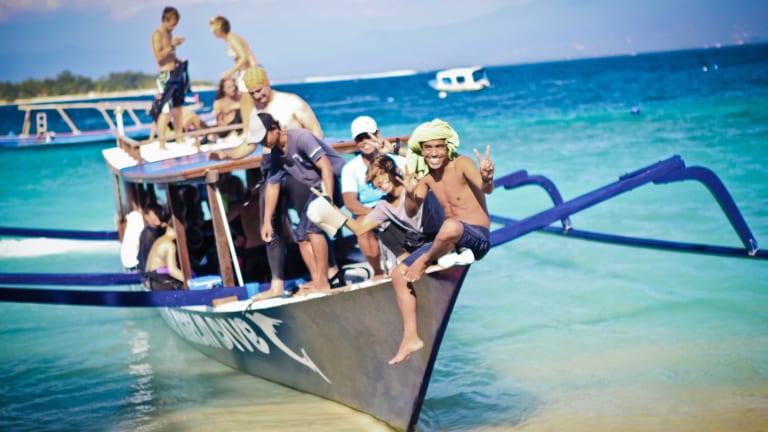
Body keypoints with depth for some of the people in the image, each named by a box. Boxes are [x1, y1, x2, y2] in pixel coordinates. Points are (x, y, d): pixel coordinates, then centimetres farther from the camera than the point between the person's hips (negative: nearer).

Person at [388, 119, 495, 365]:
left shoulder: (461, 164, -13)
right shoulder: (426, 176, 6)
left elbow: (485, 189, -30)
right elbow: (411, 211, 4)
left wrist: (486, 178, -54)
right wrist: (410, 194, -18)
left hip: (477, 238, -7)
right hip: (448, 240, 7)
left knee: (451, 227, -42)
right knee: (399, 273, -3)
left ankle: (425, 262, -12)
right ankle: (410, 337, -4)